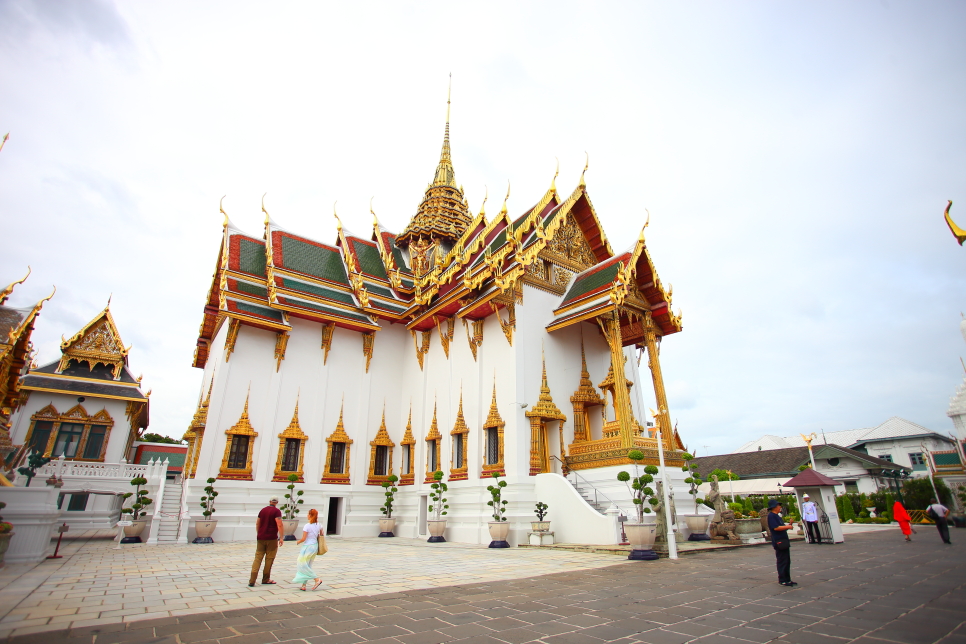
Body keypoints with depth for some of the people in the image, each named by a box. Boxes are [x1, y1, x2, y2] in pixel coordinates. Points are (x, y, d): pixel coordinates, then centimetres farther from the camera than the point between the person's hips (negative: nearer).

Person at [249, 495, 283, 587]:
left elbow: (257, 524, 18)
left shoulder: (262, 510, 10)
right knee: (269, 559, 6)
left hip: (261, 538, 5)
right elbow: (279, 525, -17)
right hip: (272, 538, -5)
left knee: (258, 558, 5)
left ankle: (252, 580, -6)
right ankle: (266, 579, 13)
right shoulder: (276, 511, -8)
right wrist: (281, 537, -13)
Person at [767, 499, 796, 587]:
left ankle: (787, 579, 22)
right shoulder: (771, 516, -13)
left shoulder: (777, 516, 18)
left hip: (784, 540, 10)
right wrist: (787, 527, -14)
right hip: (779, 541, -10)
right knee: (782, 561, -5)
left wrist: (788, 526, 9)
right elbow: (776, 527, -21)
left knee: (787, 561, 14)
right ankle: (782, 580, 2)